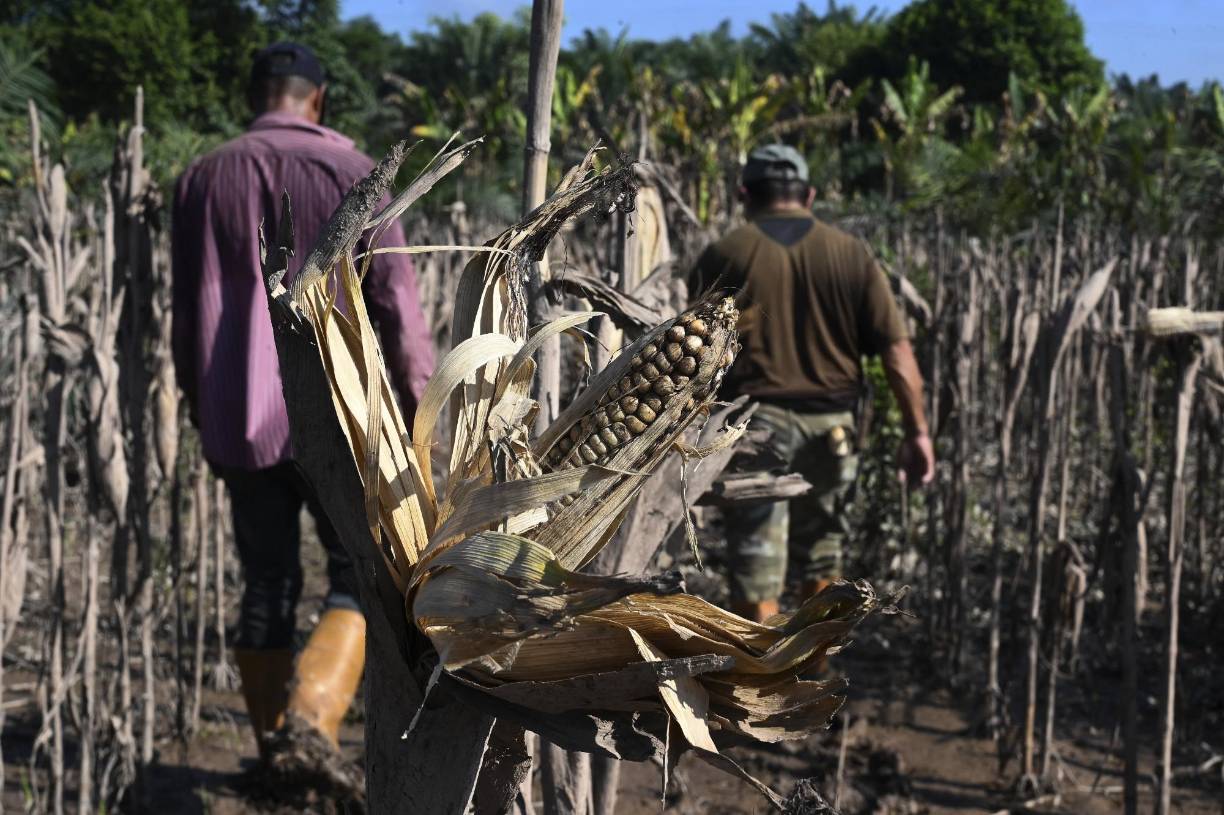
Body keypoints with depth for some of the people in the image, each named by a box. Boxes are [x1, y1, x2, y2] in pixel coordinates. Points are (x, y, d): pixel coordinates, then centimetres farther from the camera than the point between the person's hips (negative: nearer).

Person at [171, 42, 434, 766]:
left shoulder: (204, 180, 6)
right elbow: (395, 303, -7)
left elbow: (188, 312, 8)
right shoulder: (352, 173, -3)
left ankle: (273, 749, 16)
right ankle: (315, 714, -15)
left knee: (266, 584, 12)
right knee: (361, 576, 6)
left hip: (240, 419, 3)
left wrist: (202, 408, 18)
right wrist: (421, 407, -1)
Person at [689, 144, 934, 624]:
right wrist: (916, 431, 2)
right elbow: (896, 350, -1)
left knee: (756, 567, 1)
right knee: (821, 558, 20)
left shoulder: (725, 255, 0)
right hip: (830, 425, 3)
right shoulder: (851, 255, 5)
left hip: (754, 422, -2)